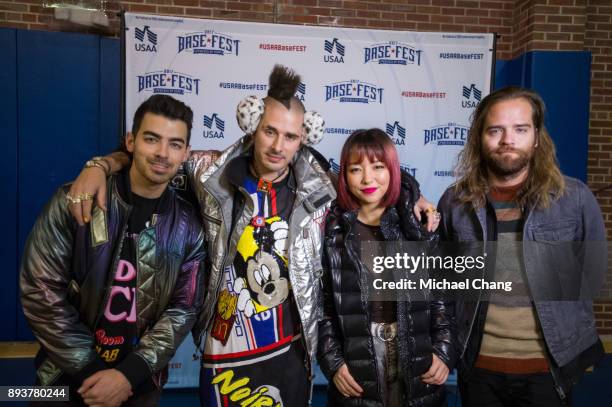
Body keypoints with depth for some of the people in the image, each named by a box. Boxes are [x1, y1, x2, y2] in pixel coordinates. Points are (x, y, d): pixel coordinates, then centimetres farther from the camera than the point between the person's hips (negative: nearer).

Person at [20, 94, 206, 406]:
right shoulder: (75, 202, -12)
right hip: (68, 377, -1)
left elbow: (183, 310, -5)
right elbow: (40, 290, -12)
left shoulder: (188, 226, -7)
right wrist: (89, 369, -13)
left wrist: (129, 374, -14)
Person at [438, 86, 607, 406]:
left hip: (548, 367, 0)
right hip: (477, 365, 1)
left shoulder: (575, 197, -7)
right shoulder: (455, 201, -4)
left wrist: (561, 325, 4)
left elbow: (594, 272, 3)